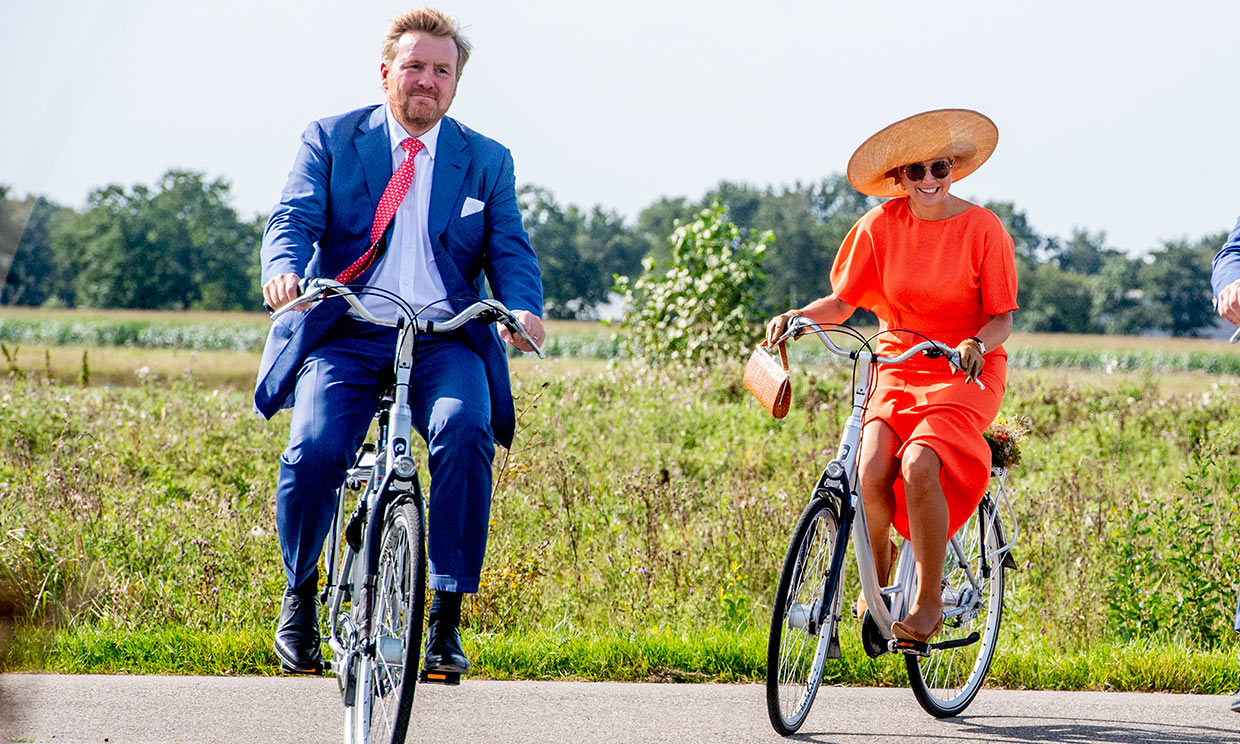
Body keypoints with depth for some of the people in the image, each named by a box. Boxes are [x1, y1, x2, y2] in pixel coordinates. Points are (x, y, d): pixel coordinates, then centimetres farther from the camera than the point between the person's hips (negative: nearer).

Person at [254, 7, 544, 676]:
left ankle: (446, 619, -21)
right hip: (346, 336, -1)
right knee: (313, 451, -26)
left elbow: (510, 250, 6)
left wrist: (523, 308, -17)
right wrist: (284, 267, -23)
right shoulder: (330, 139, 13)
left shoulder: (486, 161, 16)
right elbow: (294, 217, 1)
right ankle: (299, 596, 2)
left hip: (444, 342, 1)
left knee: (465, 435, -30)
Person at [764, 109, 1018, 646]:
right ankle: (876, 584, 4)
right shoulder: (881, 227, 1)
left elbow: (1001, 318, -5)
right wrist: (798, 316, -16)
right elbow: (842, 300, 4)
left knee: (919, 465, -31)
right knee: (873, 470, -25)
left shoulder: (982, 228, -6)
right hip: (898, 367, 3)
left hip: (964, 374, -3)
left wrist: (977, 344, -27)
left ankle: (929, 603, -16)